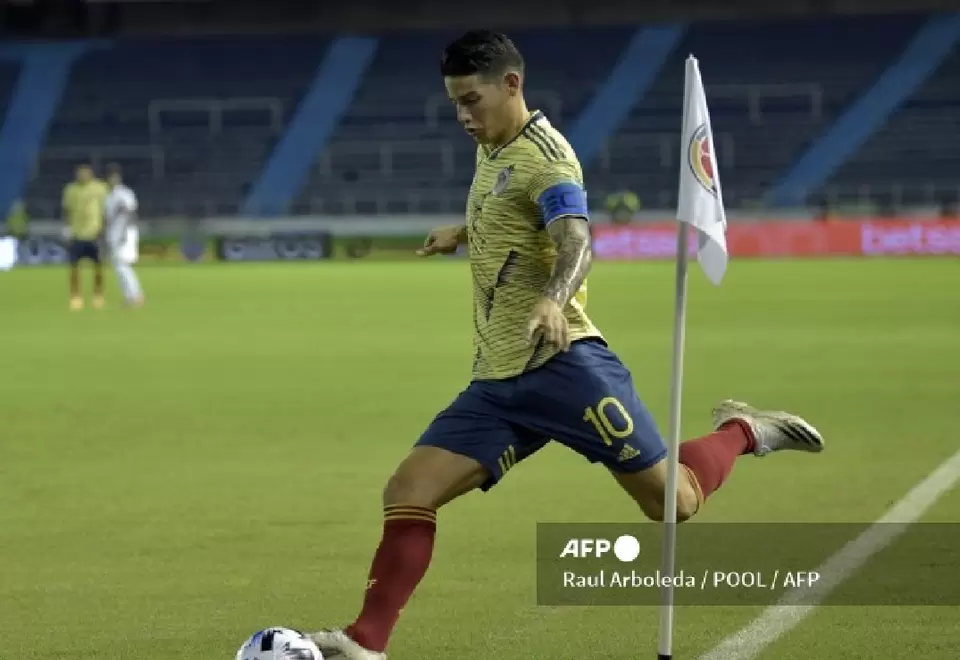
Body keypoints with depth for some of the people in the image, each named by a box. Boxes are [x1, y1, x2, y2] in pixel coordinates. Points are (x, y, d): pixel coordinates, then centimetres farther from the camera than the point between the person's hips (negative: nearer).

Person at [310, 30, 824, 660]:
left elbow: (576, 241, -28)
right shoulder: (493, 151, 15)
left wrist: (553, 299, -47)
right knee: (408, 490, -9)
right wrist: (463, 233, 47)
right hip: (497, 381, 8)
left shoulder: (542, 154, -10)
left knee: (674, 503, -4)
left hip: (562, 363, -8)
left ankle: (741, 432, 25)